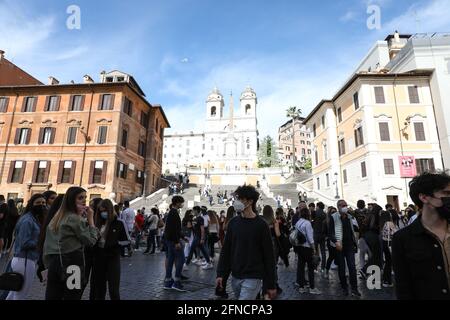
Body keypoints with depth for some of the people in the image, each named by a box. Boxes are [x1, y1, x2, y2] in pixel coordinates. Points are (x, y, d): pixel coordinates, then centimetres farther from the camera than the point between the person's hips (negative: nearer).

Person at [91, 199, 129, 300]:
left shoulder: (118, 223, -8)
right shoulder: (98, 223, 3)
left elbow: (126, 241, -4)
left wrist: (114, 243, -16)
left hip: (112, 258, -4)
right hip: (99, 258, 4)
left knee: (113, 289, 3)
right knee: (99, 287, 16)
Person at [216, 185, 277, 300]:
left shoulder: (261, 225, -10)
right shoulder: (233, 222, 2)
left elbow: (268, 256, -8)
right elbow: (226, 250, 6)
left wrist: (271, 285, -6)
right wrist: (221, 274, 1)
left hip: (252, 278, -4)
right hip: (235, 277, 5)